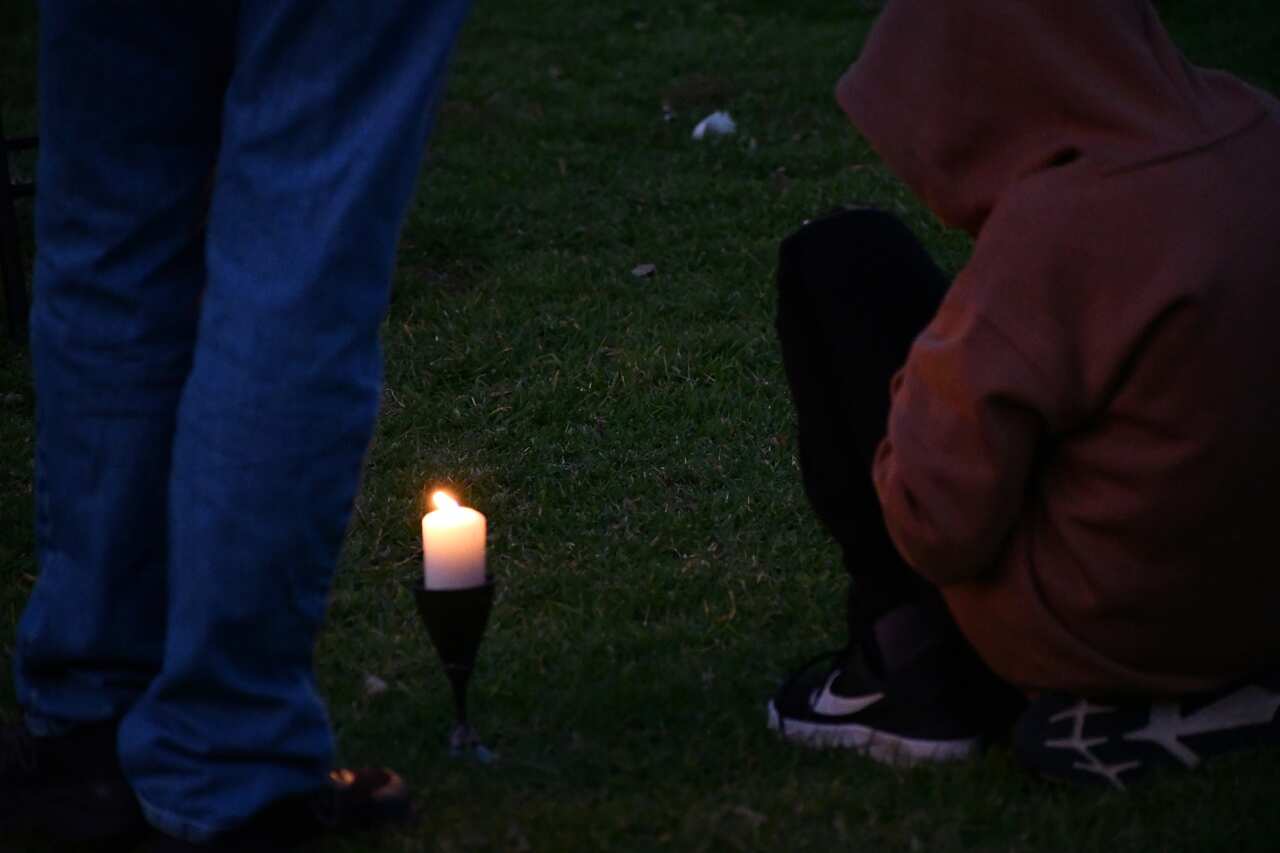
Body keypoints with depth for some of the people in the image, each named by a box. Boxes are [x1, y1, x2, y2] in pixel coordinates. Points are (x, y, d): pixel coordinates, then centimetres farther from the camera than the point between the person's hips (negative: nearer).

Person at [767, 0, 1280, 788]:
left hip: (1101, 617, -7)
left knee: (839, 263, 0)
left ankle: (918, 671, 6)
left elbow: (940, 523, -23)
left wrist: (928, 389, -3)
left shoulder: (1054, 232, -25)